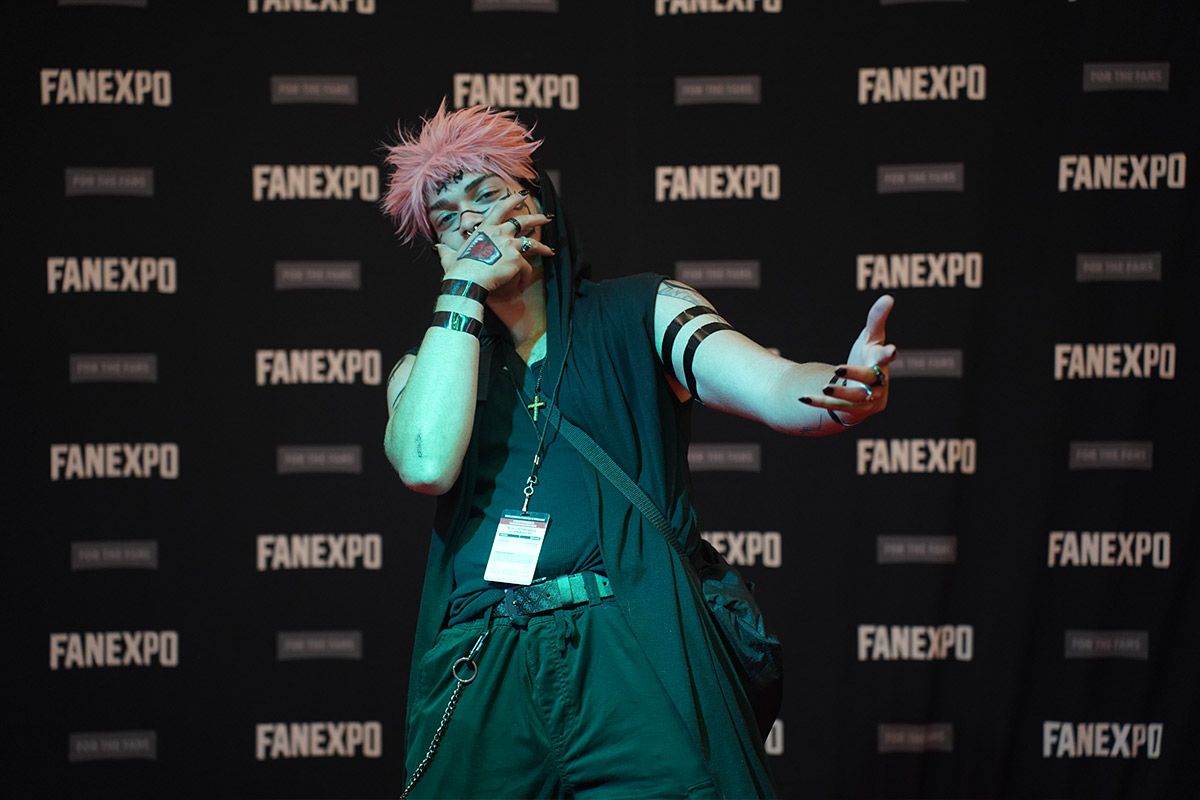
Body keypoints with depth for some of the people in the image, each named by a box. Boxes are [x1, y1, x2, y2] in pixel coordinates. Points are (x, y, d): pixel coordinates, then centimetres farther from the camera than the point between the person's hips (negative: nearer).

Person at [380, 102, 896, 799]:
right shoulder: (429, 366, 16)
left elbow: (775, 388, -8)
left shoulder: (640, 314, 10)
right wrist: (464, 290, -1)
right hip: (479, 683, 2)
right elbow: (427, 465, -8)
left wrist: (847, 390, -32)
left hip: (636, 664, -2)